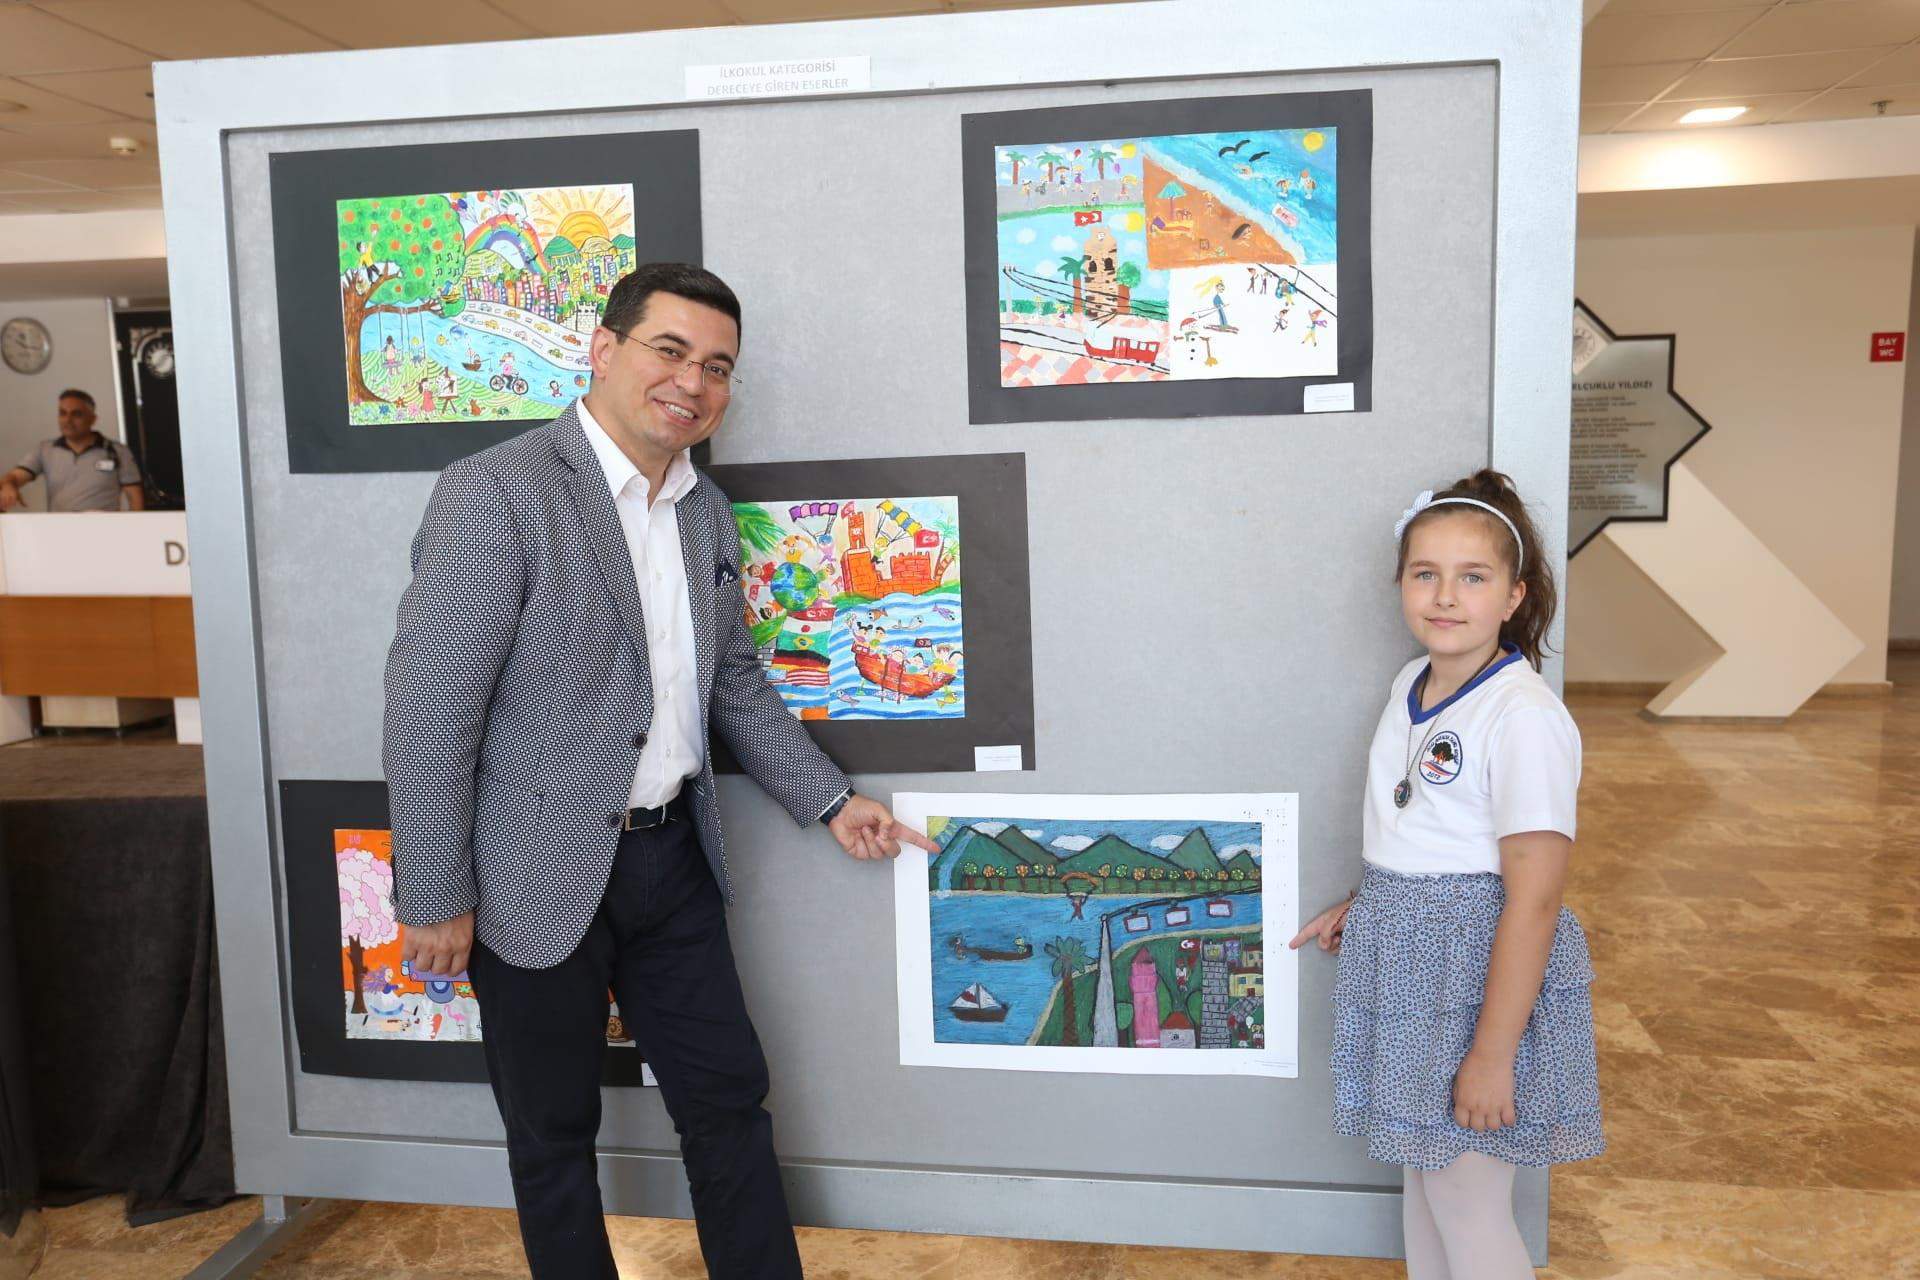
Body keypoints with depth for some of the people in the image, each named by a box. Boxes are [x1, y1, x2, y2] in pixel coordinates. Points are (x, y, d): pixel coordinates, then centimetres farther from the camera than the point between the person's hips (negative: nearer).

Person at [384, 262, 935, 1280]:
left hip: (673, 863, 6)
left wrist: (829, 800, 11)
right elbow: (427, 710, -17)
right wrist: (435, 899, -14)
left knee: (729, 1102, 15)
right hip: (541, 878, -6)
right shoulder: (495, 492, -16)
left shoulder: (707, 513, 6)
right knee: (554, 1137, 14)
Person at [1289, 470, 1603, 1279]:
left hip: (1482, 971, -8)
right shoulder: (1411, 685, 5)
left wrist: (1492, 1056, -20)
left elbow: (1532, 900, -21)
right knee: (1422, 1170, 21)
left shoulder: (1525, 718, -21)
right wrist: (1361, 905, 17)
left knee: (1468, 1205, 5)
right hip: (1407, 963, 8)